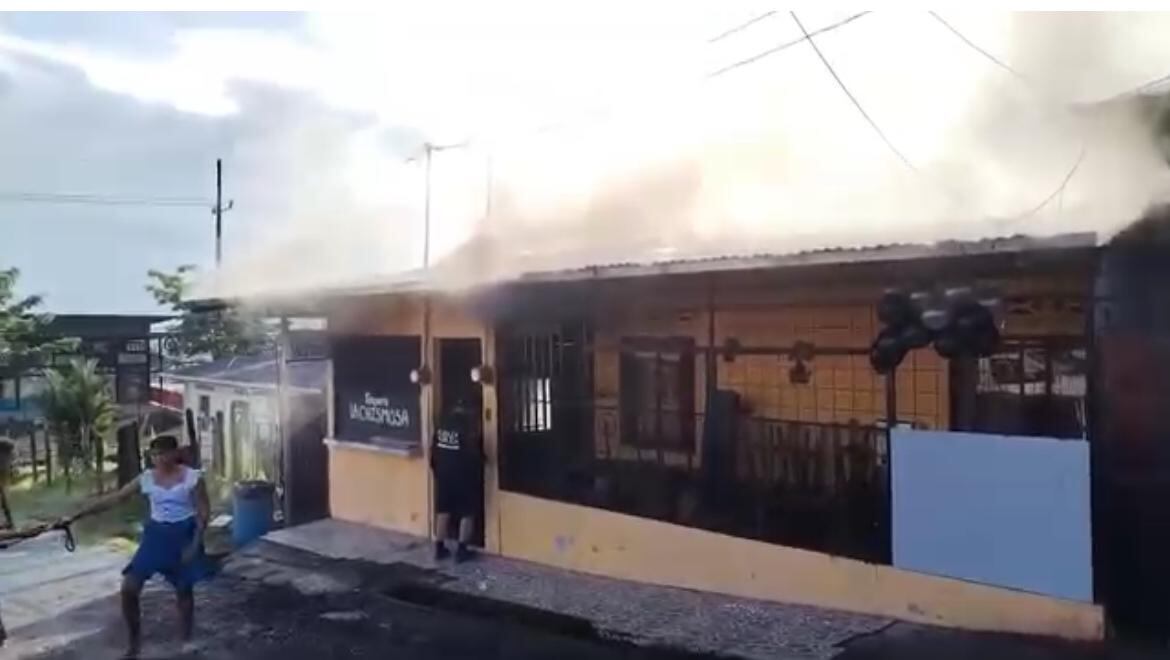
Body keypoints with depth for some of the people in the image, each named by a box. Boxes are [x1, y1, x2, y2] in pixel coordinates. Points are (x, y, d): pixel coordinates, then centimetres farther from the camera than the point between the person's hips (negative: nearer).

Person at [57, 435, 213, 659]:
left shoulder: (193, 478, -12)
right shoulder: (146, 478, -2)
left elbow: (204, 512, -10)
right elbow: (112, 499, -1)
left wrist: (195, 544, -17)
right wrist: (76, 516, -4)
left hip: (183, 536, -4)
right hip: (156, 535, 4)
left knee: (184, 591, 8)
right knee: (129, 588, -4)